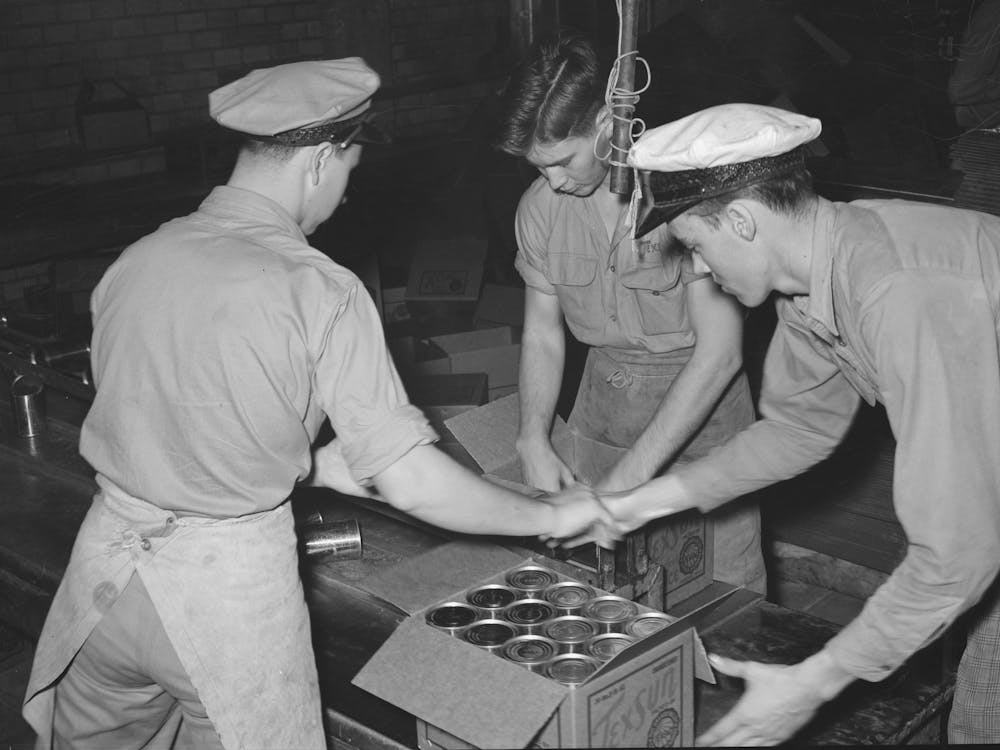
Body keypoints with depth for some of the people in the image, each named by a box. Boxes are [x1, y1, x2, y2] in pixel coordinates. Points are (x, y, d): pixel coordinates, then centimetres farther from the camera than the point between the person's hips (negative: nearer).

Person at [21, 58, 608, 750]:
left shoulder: (135, 260, 0)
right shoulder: (320, 291, -15)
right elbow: (414, 484, -16)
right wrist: (553, 517, -1)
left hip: (107, 559, 5)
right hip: (231, 579, -5)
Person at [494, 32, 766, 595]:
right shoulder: (540, 206, -3)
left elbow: (720, 351, -21)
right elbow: (543, 332, 7)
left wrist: (631, 474, -23)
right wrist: (534, 438, -10)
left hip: (703, 410, -4)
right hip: (607, 411, 4)